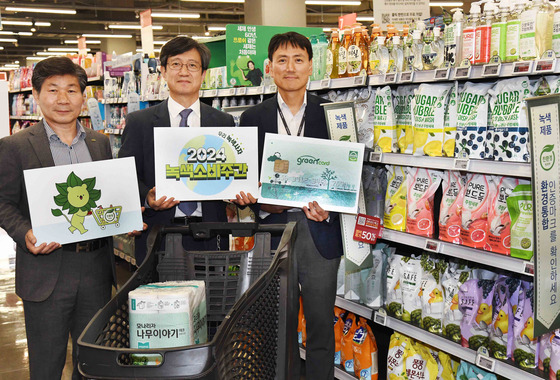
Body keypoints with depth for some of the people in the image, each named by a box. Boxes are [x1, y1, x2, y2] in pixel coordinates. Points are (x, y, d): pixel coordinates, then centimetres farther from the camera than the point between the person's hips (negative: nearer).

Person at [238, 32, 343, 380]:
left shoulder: (331, 113, 2)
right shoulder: (253, 118, 6)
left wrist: (329, 208, -15)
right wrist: (260, 205, -11)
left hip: (319, 230, -1)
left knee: (321, 322, 6)